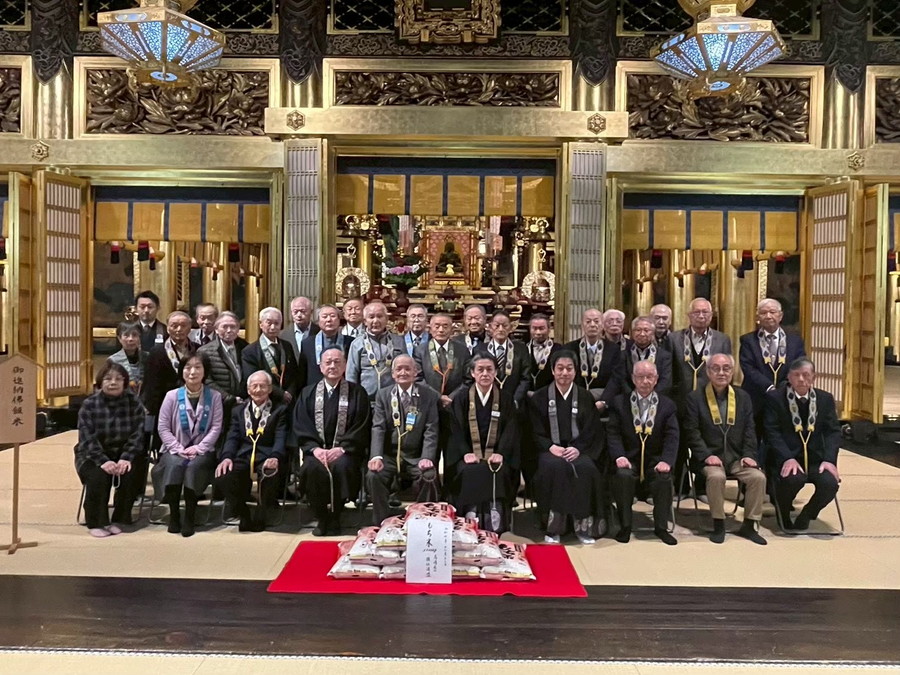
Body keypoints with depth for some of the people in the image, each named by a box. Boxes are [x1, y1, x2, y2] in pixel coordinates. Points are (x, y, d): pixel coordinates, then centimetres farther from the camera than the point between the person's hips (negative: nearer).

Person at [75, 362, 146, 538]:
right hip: (93, 456, -1)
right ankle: (96, 522, -10)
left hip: (124, 454, 1)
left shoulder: (133, 402, -2)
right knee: (98, 476, -30)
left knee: (130, 475, -28)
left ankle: (119, 520, -6)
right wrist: (103, 461, -28)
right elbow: (87, 439, -13)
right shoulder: (89, 404, -5)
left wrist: (126, 458, -24)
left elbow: (138, 434, -8)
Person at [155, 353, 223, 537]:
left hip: (202, 450, -1)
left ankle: (190, 516, -21)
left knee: (194, 466, -32)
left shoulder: (214, 396, 4)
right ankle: (173, 514, -17)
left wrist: (198, 448, -14)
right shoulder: (172, 396, 4)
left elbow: (216, 427, -2)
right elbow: (163, 427, 0)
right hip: (175, 449, 1)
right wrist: (179, 449, -12)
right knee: (174, 465, -32)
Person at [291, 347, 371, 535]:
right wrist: (314, 448, -11)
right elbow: (300, 428, 6)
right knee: (312, 467, -32)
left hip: (345, 451, -1)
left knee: (342, 467, -34)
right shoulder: (308, 394, 14)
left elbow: (361, 428, 0)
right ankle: (321, 518, -12)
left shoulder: (357, 393, 7)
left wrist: (342, 449, -14)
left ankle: (335, 518, -13)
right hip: (316, 450, 2)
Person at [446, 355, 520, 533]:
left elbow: (510, 430, 1)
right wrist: (466, 452, -17)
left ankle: (495, 523, -25)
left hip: (496, 454, 0)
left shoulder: (505, 399, 9)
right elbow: (456, 429, 1)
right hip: (469, 454, 0)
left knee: (499, 472, -31)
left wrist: (500, 453, -16)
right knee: (469, 471, -32)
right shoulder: (462, 399, 9)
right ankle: (471, 518, -25)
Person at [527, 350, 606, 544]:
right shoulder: (539, 397, 8)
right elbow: (535, 432, 4)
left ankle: (584, 525, -19)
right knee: (555, 467, -35)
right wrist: (551, 447, -15)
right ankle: (553, 527, -25)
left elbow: (591, 431, 5)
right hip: (549, 450, -1)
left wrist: (578, 449, -14)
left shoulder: (585, 397, 11)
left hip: (578, 450, 1)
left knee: (586, 468, -32)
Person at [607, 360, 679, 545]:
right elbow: (614, 433, -1)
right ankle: (625, 526, -12)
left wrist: (666, 460, -20)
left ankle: (661, 527, -8)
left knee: (664, 477, -29)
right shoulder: (619, 402, 7)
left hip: (655, 460, 1)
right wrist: (619, 456, -19)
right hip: (629, 459, -1)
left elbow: (672, 437, -2)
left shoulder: (667, 405, 8)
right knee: (622, 475, -32)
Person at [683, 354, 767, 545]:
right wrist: (707, 455, -17)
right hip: (710, 457, -3)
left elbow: (750, 430, 9)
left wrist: (748, 455, -6)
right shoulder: (695, 398, 0)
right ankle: (718, 524, -14)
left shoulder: (743, 397, 11)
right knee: (716, 476, -33)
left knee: (758, 477, -22)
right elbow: (691, 432, -5)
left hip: (737, 457, 3)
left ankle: (749, 525, -4)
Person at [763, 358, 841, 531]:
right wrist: (787, 458, -22)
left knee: (830, 483, -26)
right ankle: (783, 515, 1)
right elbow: (772, 431, -8)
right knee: (792, 479, -34)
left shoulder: (825, 398, 9)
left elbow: (833, 431, 4)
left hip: (815, 459, 3)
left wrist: (829, 459, -12)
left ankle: (806, 515, 7)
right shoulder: (775, 398, -2)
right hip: (786, 458, -3)